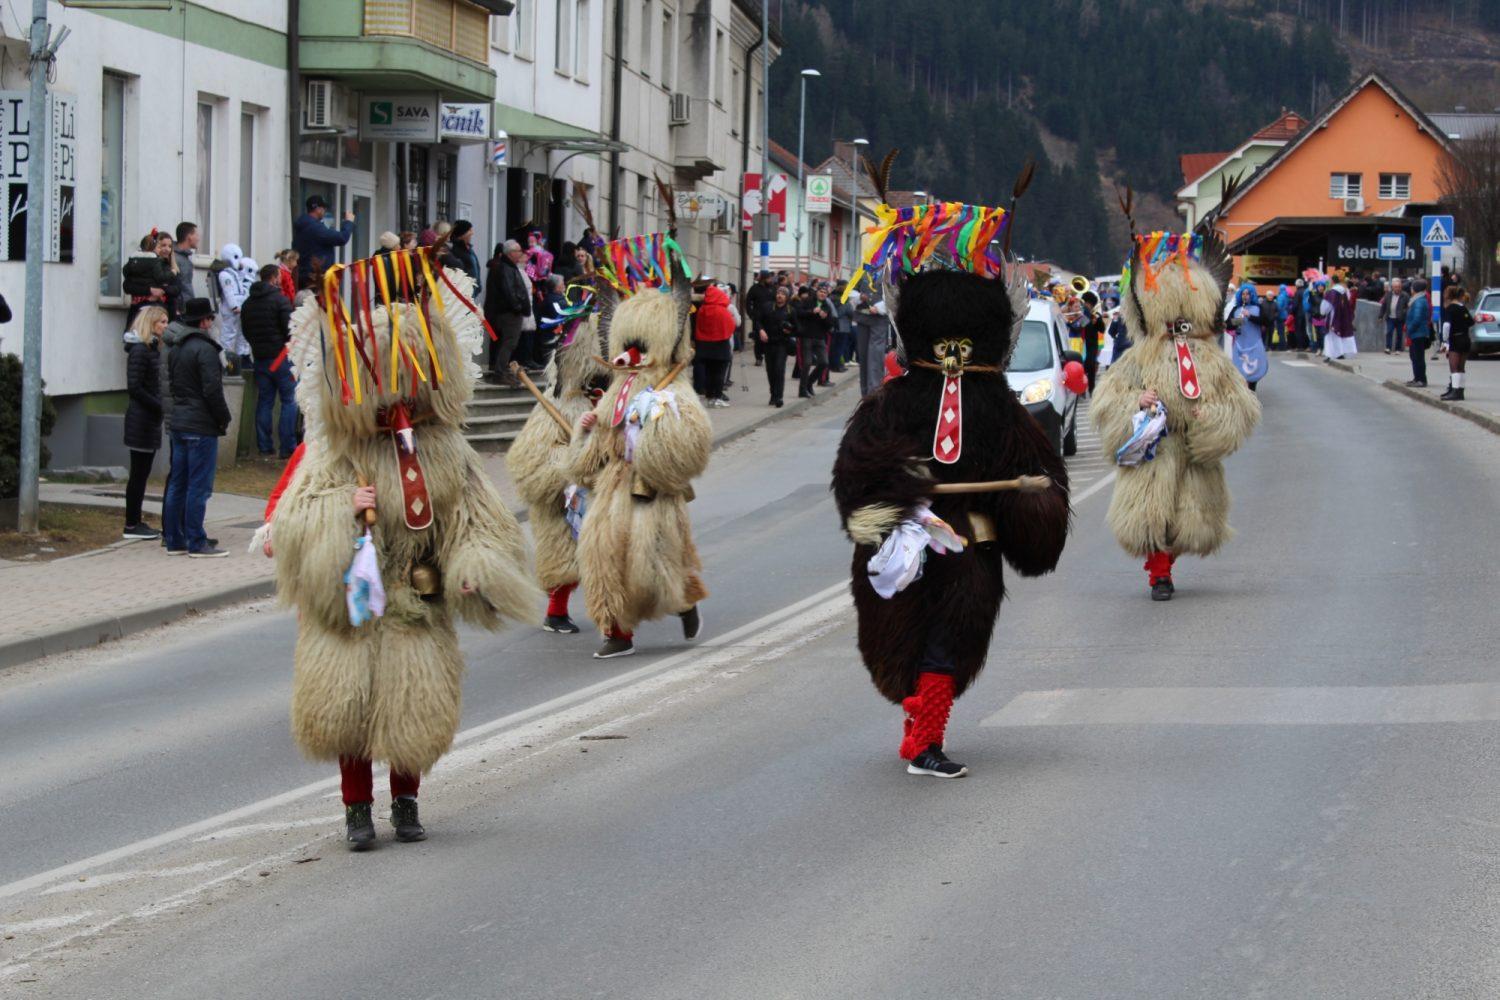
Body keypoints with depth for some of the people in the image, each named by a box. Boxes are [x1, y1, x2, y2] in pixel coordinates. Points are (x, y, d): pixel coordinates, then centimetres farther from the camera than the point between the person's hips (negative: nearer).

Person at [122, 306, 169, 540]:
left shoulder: (151, 349, 13)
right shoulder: (139, 350, -15)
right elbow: (134, 387, -20)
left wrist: (162, 406, 2)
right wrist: (160, 406, -18)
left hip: (149, 418, 9)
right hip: (141, 418, -9)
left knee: (142, 472, 12)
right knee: (138, 473, -3)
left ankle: (136, 521, 18)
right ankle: (131, 525, 2)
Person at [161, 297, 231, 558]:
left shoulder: (175, 349, 13)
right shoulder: (204, 349, -15)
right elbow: (213, 390, -18)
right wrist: (224, 418, -7)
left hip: (178, 423, 9)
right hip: (201, 426, -9)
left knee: (177, 484, 12)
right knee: (199, 486, -6)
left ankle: (174, 540, 15)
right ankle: (197, 543, -4)